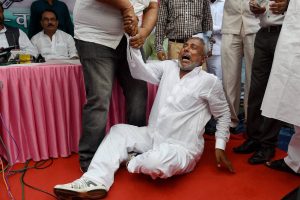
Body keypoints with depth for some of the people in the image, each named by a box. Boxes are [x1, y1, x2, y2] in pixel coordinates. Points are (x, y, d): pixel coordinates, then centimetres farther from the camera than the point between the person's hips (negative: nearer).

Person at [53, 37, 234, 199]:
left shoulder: (210, 81, -5)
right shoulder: (168, 67, 8)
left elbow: (224, 114, 5)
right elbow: (140, 71, -4)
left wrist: (220, 147, -2)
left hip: (182, 147, -6)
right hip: (153, 136, 6)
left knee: (156, 162, -36)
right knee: (119, 131, -4)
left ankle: (133, 161, 0)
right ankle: (96, 181, -21)